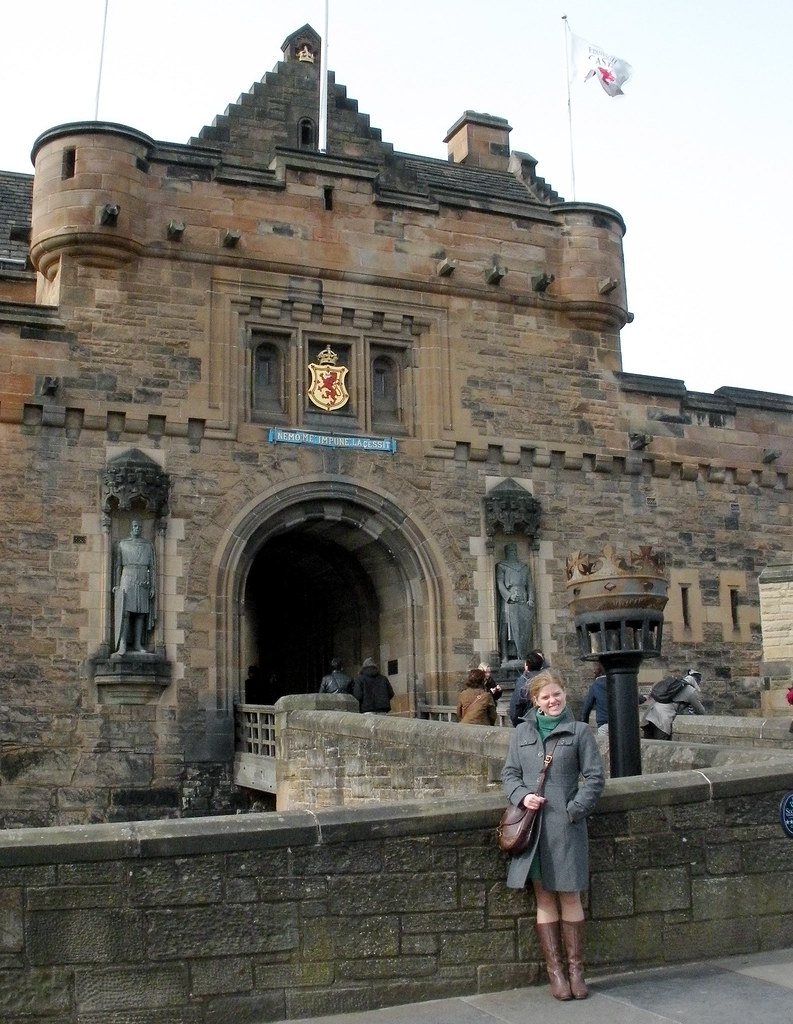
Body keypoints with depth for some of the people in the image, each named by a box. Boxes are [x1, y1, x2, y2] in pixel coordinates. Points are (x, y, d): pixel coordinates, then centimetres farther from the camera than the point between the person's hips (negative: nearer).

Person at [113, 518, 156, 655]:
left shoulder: (148, 545, 11)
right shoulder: (122, 544, 8)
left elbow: (153, 567, 9)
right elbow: (118, 566, 6)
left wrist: (153, 587, 3)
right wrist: (117, 585, -3)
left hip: (143, 584, 2)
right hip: (127, 581, -2)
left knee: (141, 614, 0)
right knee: (125, 612, -11)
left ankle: (138, 644, 3)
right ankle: (122, 645, -14)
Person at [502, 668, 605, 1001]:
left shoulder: (579, 731, 4)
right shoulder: (521, 733, 11)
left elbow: (595, 777, 2)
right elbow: (509, 773, 13)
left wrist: (575, 809, -9)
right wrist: (522, 796, -6)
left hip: (565, 825, -2)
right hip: (532, 824, 2)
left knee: (569, 896, 3)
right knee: (544, 898, 6)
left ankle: (575, 967, 14)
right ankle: (554, 969, 13)